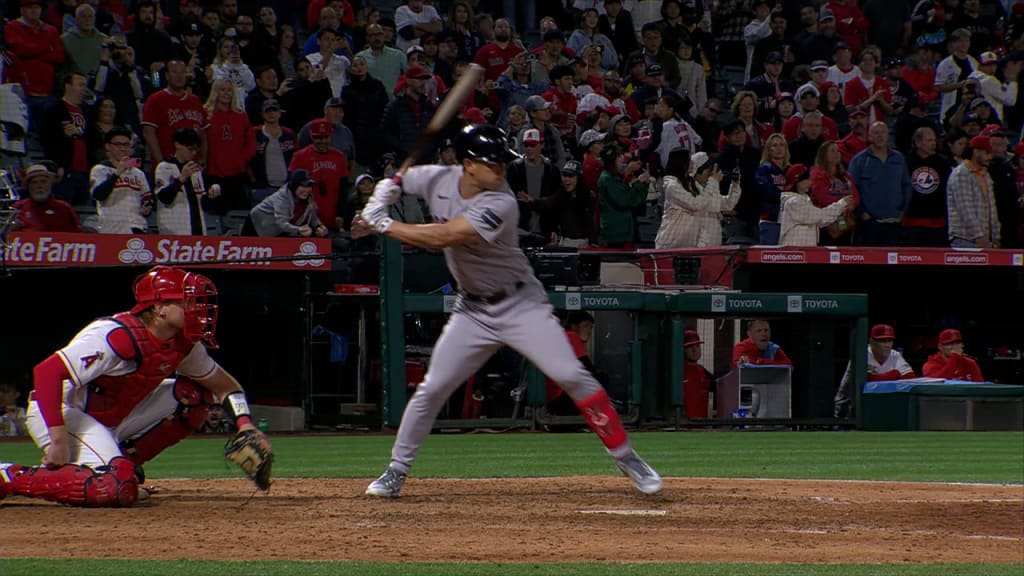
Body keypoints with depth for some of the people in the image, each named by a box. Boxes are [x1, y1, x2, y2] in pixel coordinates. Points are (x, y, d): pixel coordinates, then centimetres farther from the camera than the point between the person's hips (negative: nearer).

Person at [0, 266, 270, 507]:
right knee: (117, 488, -32)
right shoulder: (120, 337, -27)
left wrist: (245, 425, -6)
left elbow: (224, 385, 14)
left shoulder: (184, 345, -2)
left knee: (193, 395, 0)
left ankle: (122, 461, 3)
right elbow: (47, 372, -33)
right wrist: (58, 440, -35)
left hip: (114, 422, 9)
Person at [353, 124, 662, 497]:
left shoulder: (500, 205, -26)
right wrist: (376, 206, -8)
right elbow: (392, 183, 13)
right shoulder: (439, 180, -8)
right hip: (472, 310, 5)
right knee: (431, 390, 1)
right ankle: (396, 471, 16)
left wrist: (383, 226, -23)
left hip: (520, 305, -5)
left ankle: (626, 457, -8)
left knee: (572, 376, -15)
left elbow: (439, 237, -32)